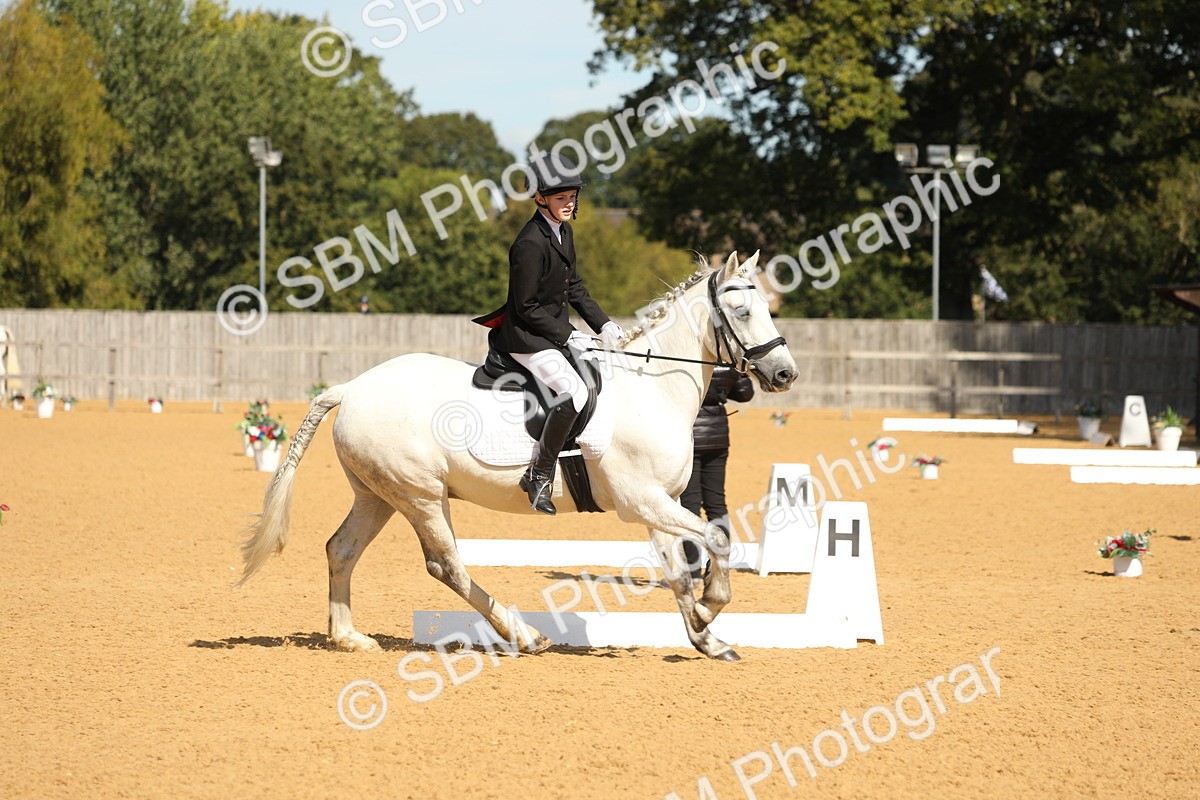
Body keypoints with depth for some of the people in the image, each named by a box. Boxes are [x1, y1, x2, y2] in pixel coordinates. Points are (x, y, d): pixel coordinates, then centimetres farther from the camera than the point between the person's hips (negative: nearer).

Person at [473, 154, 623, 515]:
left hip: (555, 331, 10)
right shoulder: (531, 243, -21)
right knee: (574, 391, -25)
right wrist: (568, 336, -19)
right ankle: (539, 475, -21)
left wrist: (603, 325, 7)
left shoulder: (564, 232, 9)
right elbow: (527, 308, -20)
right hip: (526, 338, -10)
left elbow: (574, 288, 18)